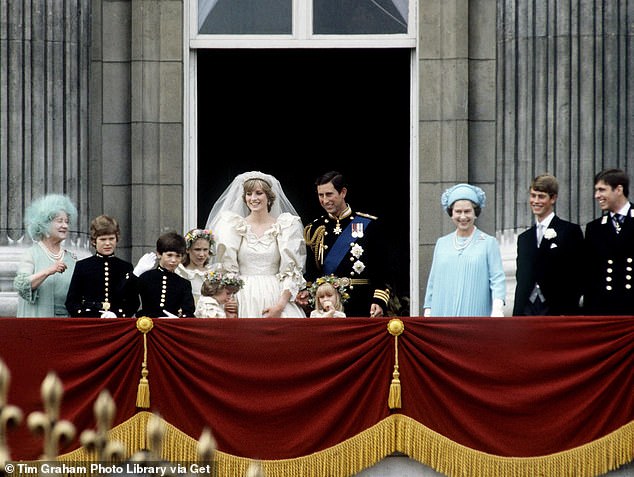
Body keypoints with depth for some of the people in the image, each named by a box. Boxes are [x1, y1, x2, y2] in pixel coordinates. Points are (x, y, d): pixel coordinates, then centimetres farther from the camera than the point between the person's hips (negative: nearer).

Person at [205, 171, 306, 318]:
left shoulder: (285, 227, 6)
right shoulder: (234, 227, 9)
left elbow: (291, 270, 2)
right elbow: (226, 267, 6)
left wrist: (280, 305, -10)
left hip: (275, 299, -1)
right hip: (244, 300, 1)